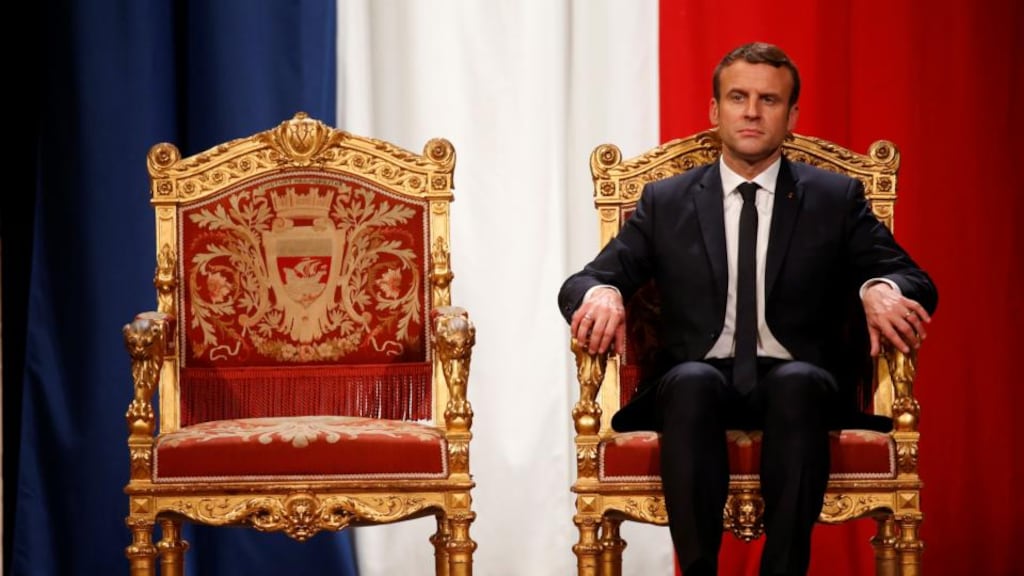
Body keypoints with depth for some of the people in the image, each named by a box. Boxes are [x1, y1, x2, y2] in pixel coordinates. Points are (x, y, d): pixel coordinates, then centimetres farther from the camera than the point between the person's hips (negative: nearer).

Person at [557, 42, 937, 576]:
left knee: (797, 383, -36)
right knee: (693, 381, -35)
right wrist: (601, 293, -19)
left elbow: (913, 280, 5)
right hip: (694, 386, 0)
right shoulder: (665, 202, 14)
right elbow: (580, 282, 8)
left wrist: (882, 290, -21)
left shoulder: (836, 199, 12)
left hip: (793, 384, 0)